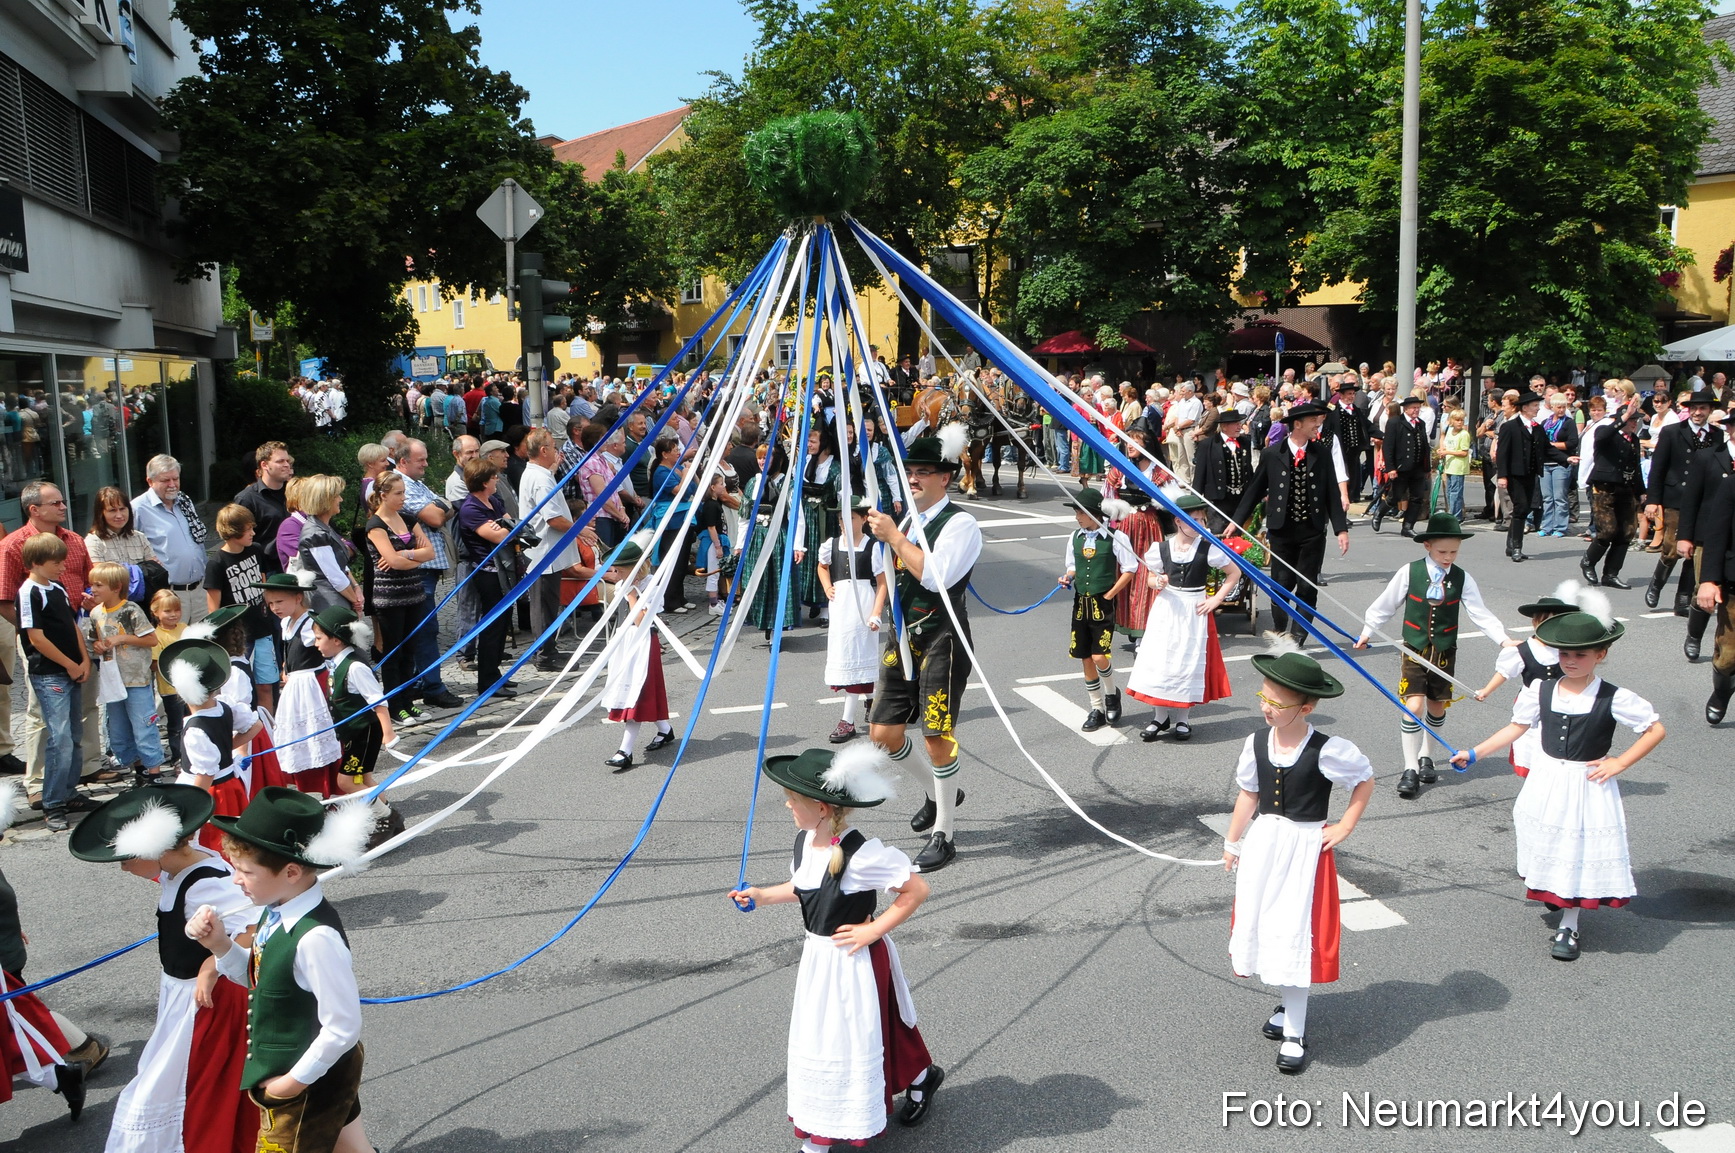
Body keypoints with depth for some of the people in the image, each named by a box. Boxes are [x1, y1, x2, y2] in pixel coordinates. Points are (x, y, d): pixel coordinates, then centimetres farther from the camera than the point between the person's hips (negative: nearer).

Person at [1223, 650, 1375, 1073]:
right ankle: (1289, 1006, 33)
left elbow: (1365, 781, -2)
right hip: (1262, 843, 5)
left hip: (1305, 849, -5)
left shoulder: (1328, 751, -18)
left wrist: (1345, 827, -5)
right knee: (1259, 924, 11)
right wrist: (1232, 843, 13)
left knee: (1295, 936, -2)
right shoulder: (1256, 743, -5)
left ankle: (1294, 1033, 11)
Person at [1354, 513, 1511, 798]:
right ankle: (1410, 769, -3)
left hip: (1444, 653, 3)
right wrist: (1367, 632, 9)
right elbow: (1384, 605, 3)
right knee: (1413, 706, -12)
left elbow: (1481, 614, -2)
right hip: (1414, 650, -2)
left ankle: (1426, 758, 34)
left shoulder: (1463, 579, -2)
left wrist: (1504, 639, -14)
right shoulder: (1409, 572, -8)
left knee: (1437, 708, 12)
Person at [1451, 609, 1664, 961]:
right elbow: (1517, 728, 6)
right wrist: (1474, 753, 3)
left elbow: (1656, 730, -5)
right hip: (1545, 783, 3)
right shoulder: (1541, 691, -4)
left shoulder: (1615, 699, -13)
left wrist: (1619, 763, -11)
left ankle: (1569, 926, 18)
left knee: (1579, 855, 4)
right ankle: (1552, 894, 43)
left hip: (1587, 787, -3)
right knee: (1548, 847, 14)